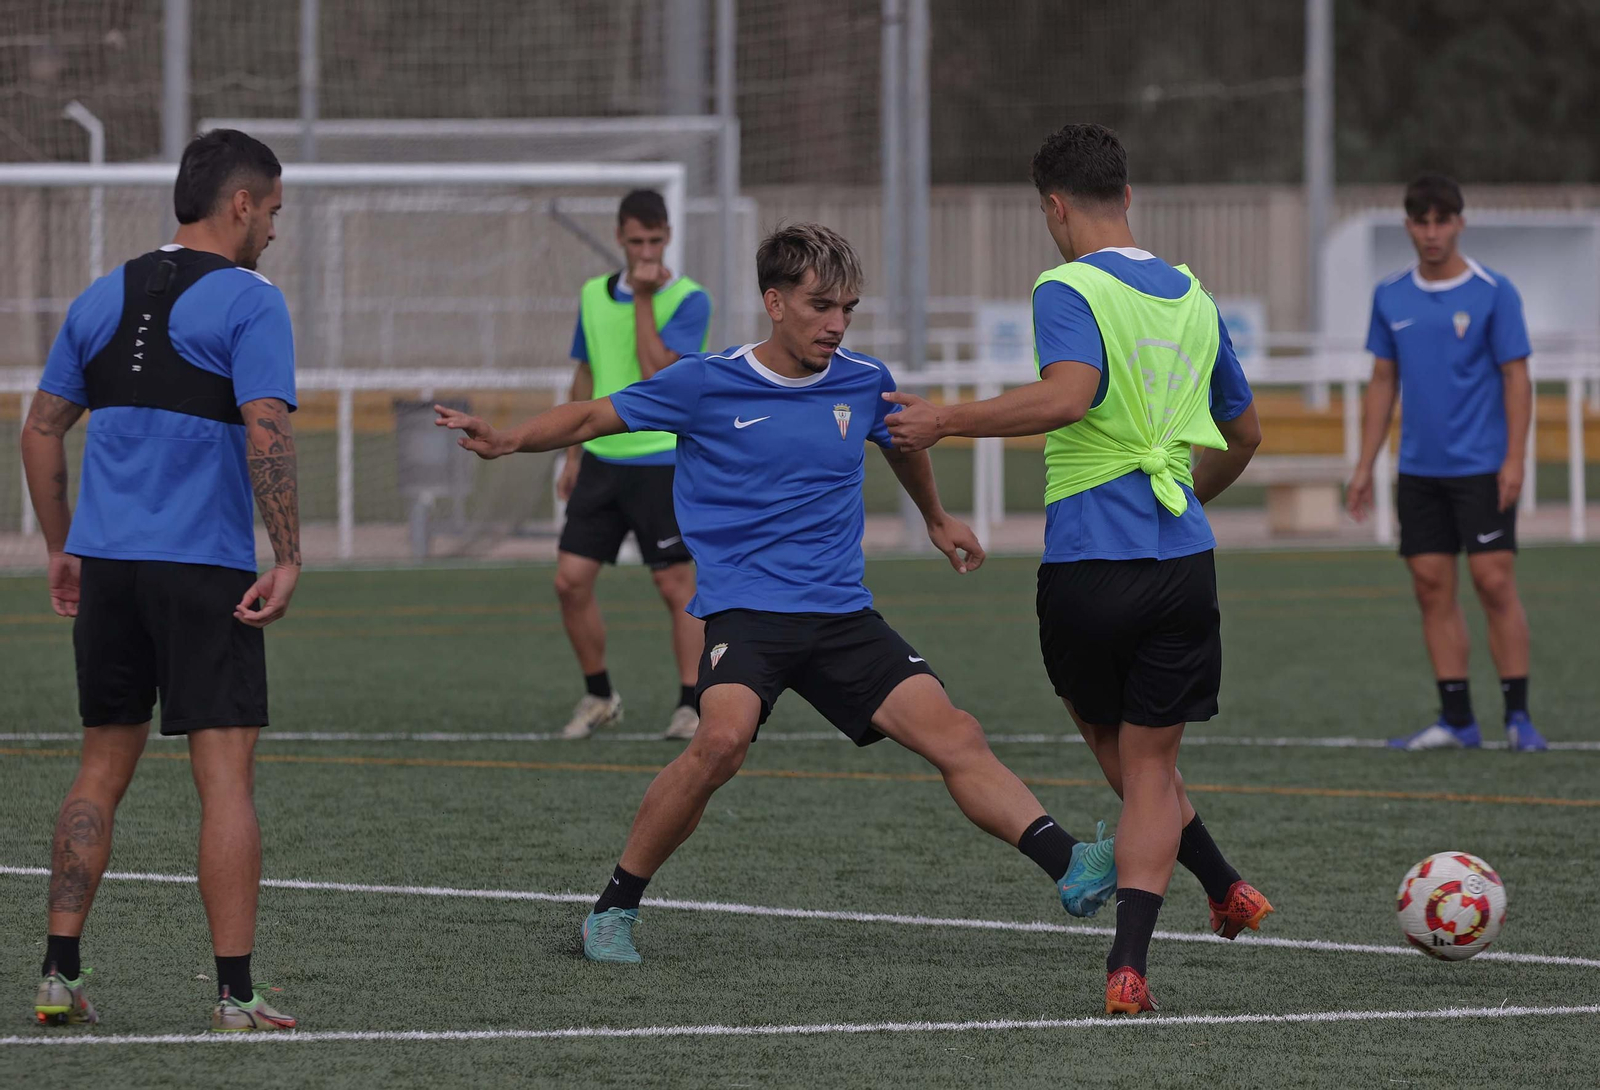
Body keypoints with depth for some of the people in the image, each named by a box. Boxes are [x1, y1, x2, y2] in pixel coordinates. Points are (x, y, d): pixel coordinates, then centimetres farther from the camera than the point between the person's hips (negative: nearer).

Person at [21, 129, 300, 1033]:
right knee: (226, 775, -3)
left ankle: (61, 975, 12)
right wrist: (289, 559, -16)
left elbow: (41, 431, 15)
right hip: (204, 568, -6)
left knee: (104, 769, 14)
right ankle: (236, 994, -7)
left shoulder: (104, 299, 13)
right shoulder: (248, 302, -6)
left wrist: (64, 549, 22)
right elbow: (266, 433, -17)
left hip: (105, 564, 6)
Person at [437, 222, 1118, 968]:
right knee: (724, 738, -30)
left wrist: (937, 520, 47)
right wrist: (505, 441, -12)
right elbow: (594, 417, 5)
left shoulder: (865, 383, 7)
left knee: (956, 738, -12)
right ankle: (613, 911, -16)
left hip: (843, 614, 4)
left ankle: (1069, 868, -17)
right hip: (745, 609, -4)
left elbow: (902, 442, 31)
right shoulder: (706, 384, -3)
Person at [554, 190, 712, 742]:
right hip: (601, 459, 5)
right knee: (571, 580, 0)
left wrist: (644, 298, -17)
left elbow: (657, 373, -20)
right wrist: (573, 454, 18)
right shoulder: (593, 296, 9)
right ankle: (599, 697, 15)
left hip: (662, 462, -5)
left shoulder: (689, 300, -8)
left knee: (677, 584, -3)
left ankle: (692, 705, 5)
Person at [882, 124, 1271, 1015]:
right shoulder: (1192, 296, 13)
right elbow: (1244, 432, 25)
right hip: (1183, 557, 4)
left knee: (1109, 736, 20)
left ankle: (1225, 888, 27)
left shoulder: (1068, 290, -7)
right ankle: (1128, 967, -6)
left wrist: (947, 421, -19)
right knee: (1152, 763, 6)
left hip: (1088, 564, -4)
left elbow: (1069, 395, -27)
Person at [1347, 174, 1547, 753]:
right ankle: (1457, 720, 7)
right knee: (1432, 588, 2)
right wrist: (1364, 466, 10)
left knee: (1495, 582, -8)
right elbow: (1383, 383, 14)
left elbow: (1517, 379, -5)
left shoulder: (1493, 292, -4)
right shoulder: (1390, 298, 9)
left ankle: (1518, 716, -2)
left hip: (1482, 468, -5)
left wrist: (1514, 459, -13)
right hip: (1418, 468, 5)